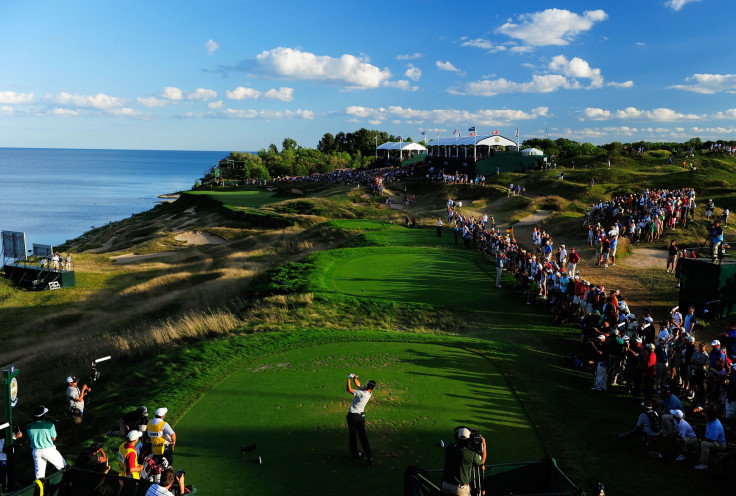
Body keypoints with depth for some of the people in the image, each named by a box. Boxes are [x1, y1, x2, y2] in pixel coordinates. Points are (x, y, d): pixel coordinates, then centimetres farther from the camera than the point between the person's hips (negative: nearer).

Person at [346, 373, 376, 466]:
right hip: (361, 416, 6)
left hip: (352, 416, -6)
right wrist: (355, 378, -6)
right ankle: (369, 458, -1)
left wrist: (349, 378, -14)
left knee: (353, 436, 12)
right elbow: (358, 385, 10)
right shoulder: (369, 393, -2)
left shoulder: (362, 393, -25)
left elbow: (349, 389, -23)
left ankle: (355, 455, 22)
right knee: (363, 436, 7)